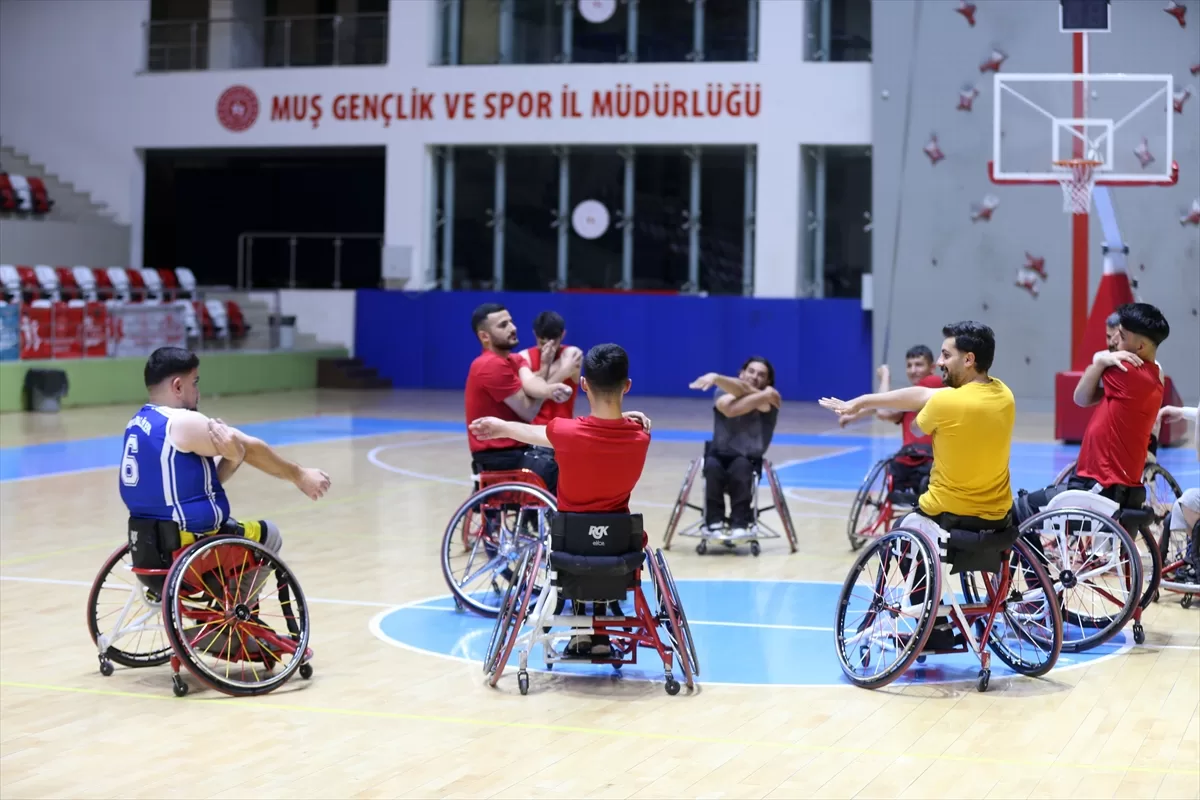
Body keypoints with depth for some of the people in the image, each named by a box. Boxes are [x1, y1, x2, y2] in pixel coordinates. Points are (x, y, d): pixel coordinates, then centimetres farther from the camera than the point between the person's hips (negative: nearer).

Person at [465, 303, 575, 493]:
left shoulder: (512, 361, 12)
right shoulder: (493, 366, -18)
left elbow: (530, 383, -11)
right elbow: (528, 412, -14)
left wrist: (549, 389, -32)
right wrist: (547, 392, 2)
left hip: (512, 450, 10)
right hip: (500, 458, -10)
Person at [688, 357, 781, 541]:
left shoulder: (770, 399, -4)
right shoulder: (723, 393, 2)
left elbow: (742, 389, -24)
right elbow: (730, 409, -23)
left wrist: (716, 377, -36)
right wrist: (761, 396, -25)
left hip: (749, 458, -1)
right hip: (721, 454, 1)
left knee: (741, 467, -35)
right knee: (712, 466, -33)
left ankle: (740, 524, -27)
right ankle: (714, 523, -24)